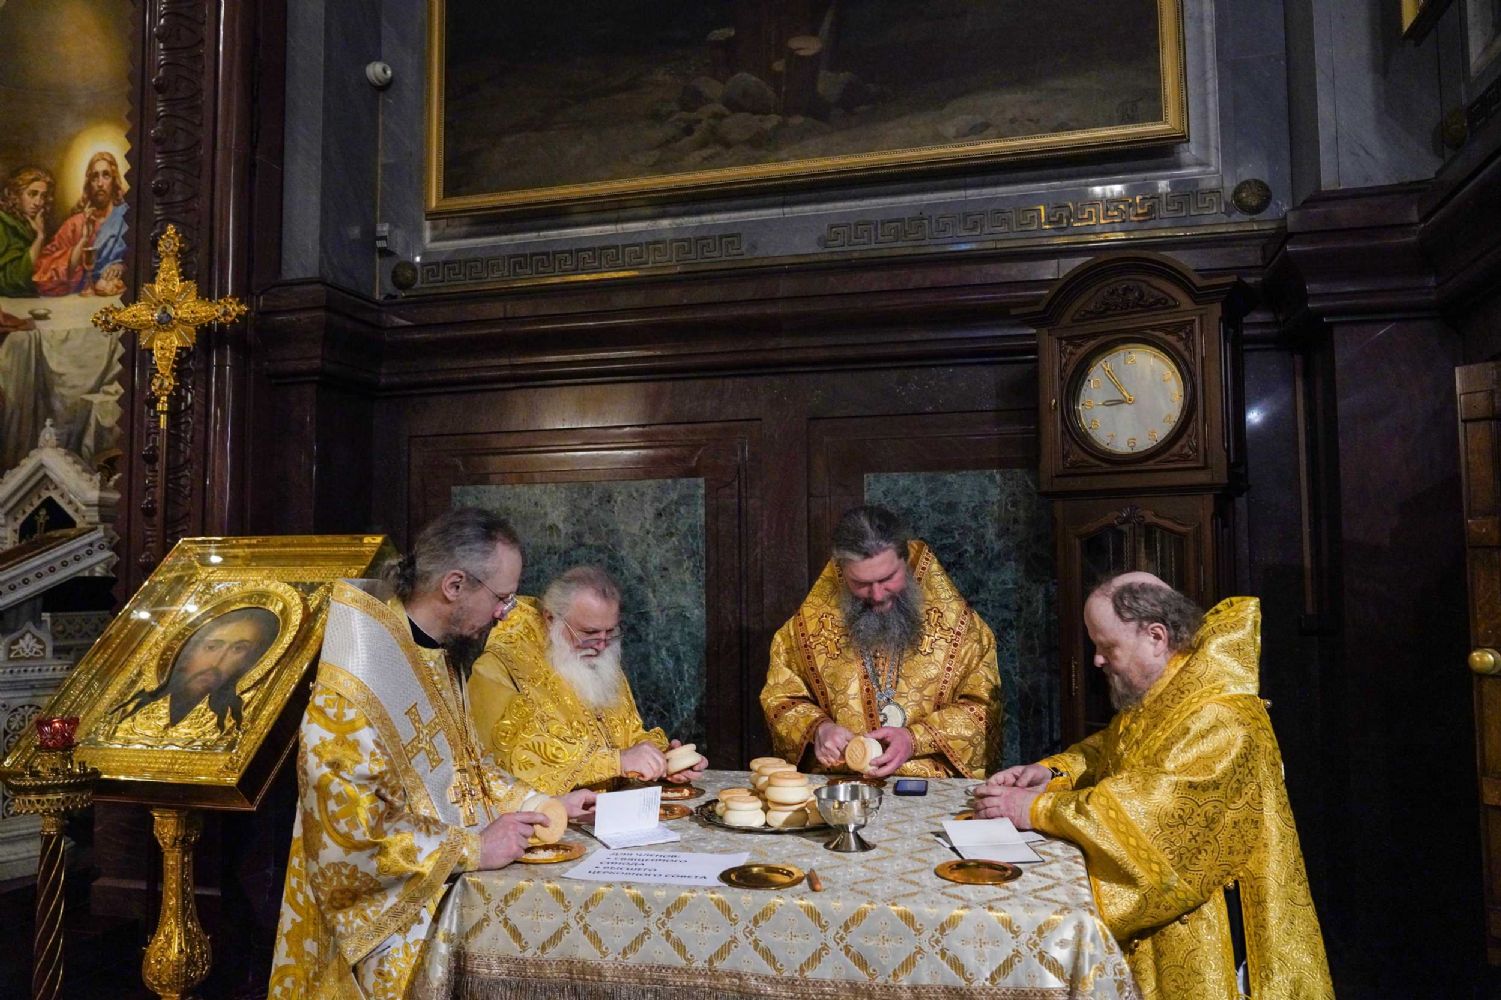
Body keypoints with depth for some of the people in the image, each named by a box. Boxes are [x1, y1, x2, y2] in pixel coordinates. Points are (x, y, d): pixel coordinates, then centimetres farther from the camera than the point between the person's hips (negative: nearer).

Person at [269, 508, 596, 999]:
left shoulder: (439, 655, 6)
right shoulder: (353, 681, -23)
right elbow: (348, 824, -24)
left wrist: (542, 804, 6)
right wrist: (472, 849, -19)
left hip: (448, 889, 8)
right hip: (393, 915, -8)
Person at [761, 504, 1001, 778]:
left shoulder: (954, 621, -3)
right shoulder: (810, 622, 0)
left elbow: (981, 710, 0)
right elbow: (780, 699, 11)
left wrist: (916, 739, -15)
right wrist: (817, 728, -10)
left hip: (933, 785, -1)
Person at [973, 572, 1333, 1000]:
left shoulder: (1224, 723, -23)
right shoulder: (1159, 699, 7)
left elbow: (1150, 807, -32)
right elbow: (1109, 751, 16)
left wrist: (1035, 808, -26)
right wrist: (1052, 772, -5)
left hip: (1201, 932, -8)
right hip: (1146, 908, 8)